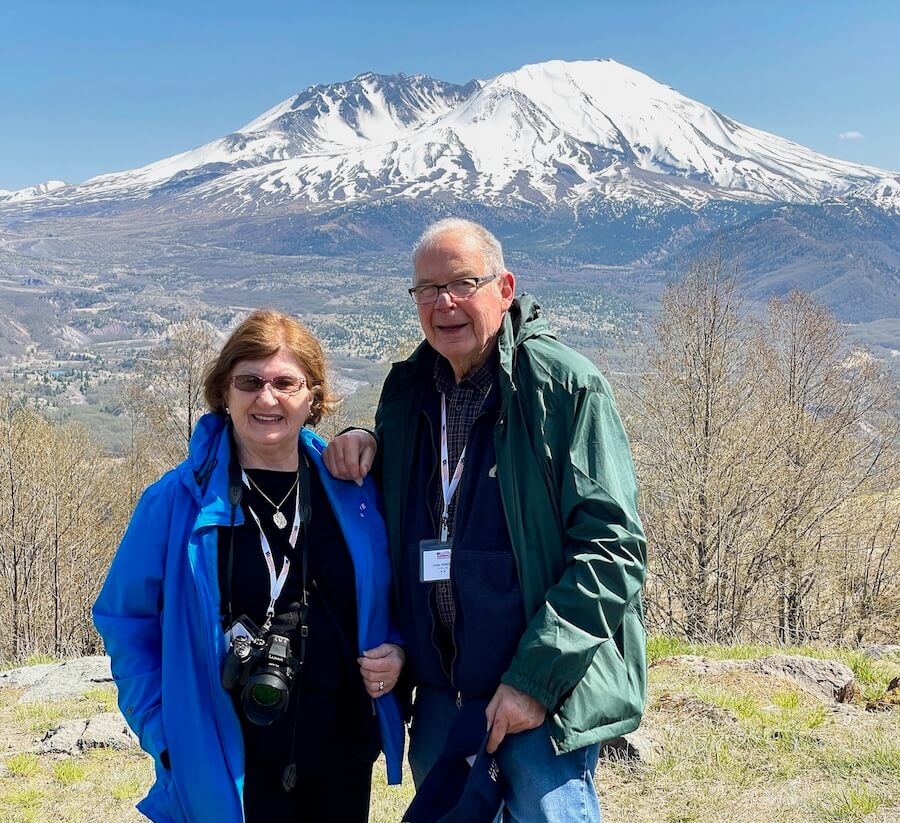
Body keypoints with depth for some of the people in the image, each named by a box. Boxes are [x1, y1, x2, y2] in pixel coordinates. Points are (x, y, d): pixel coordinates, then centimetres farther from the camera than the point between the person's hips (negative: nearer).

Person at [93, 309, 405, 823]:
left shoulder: (353, 492, -2)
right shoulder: (176, 501, -10)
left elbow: (386, 601, 11)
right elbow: (126, 622, -2)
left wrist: (394, 651, -8)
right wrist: (164, 731, -9)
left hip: (343, 761, 3)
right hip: (224, 773, -3)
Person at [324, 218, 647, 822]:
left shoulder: (567, 384, -11)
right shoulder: (407, 389, 7)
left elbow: (612, 548, -15)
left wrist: (535, 677, -18)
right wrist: (363, 450, 0)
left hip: (545, 695, -6)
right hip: (438, 693, 6)